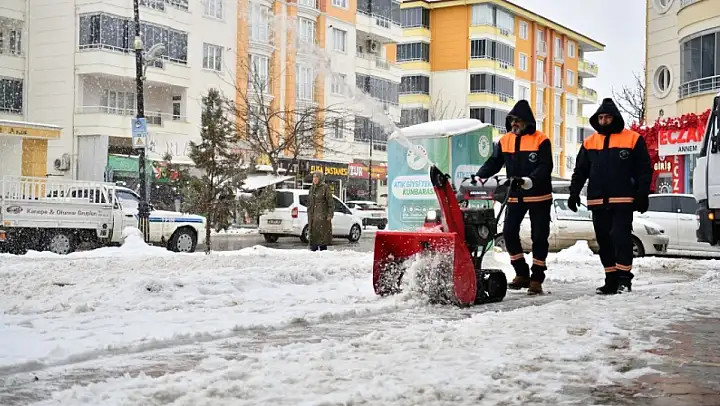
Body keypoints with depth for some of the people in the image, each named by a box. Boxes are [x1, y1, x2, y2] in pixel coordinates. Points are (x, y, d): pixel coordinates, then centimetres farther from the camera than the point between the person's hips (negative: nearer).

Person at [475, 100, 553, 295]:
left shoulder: (541, 141, -8)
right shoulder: (505, 141, 6)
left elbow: (545, 167, -16)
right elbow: (493, 163, 4)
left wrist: (530, 180, -32)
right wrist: (478, 177, -13)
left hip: (539, 196, -4)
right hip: (515, 197, 4)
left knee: (539, 237, 2)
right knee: (509, 233, -2)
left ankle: (537, 278, 11)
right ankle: (522, 274, 11)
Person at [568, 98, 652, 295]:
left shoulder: (633, 139, 0)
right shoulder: (589, 143, 12)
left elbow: (644, 170, 0)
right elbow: (580, 171, 16)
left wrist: (643, 195, -6)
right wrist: (574, 192, 6)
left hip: (622, 201, -4)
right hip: (598, 202, 5)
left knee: (621, 237, -13)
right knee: (604, 241, 6)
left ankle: (624, 277, -2)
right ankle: (611, 280, 13)